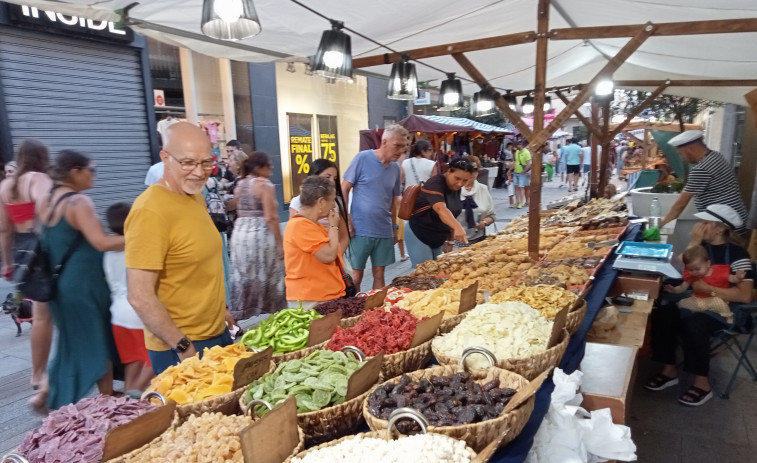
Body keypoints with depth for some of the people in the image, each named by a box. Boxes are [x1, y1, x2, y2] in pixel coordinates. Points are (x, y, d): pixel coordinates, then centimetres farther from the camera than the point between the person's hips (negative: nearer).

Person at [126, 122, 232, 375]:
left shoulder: (196, 196, 5)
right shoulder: (150, 211, -22)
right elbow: (140, 297, -23)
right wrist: (184, 348, -19)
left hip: (217, 333, 8)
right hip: (178, 347, -8)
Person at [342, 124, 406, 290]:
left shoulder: (395, 168, 8)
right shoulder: (363, 158, -8)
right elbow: (344, 190, -6)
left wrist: (394, 227, 15)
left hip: (384, 231, 5)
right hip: (360, 230, -4)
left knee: (379, 273, 12)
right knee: (356, 274, 5)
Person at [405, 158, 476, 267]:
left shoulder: (456, 188, 3)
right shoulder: (435, 184, -22)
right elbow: (441, 209, -39)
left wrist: (450, 241, 9)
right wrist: (458, 227, -55)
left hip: (438, 240, 8)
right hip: (418, 236, -8)